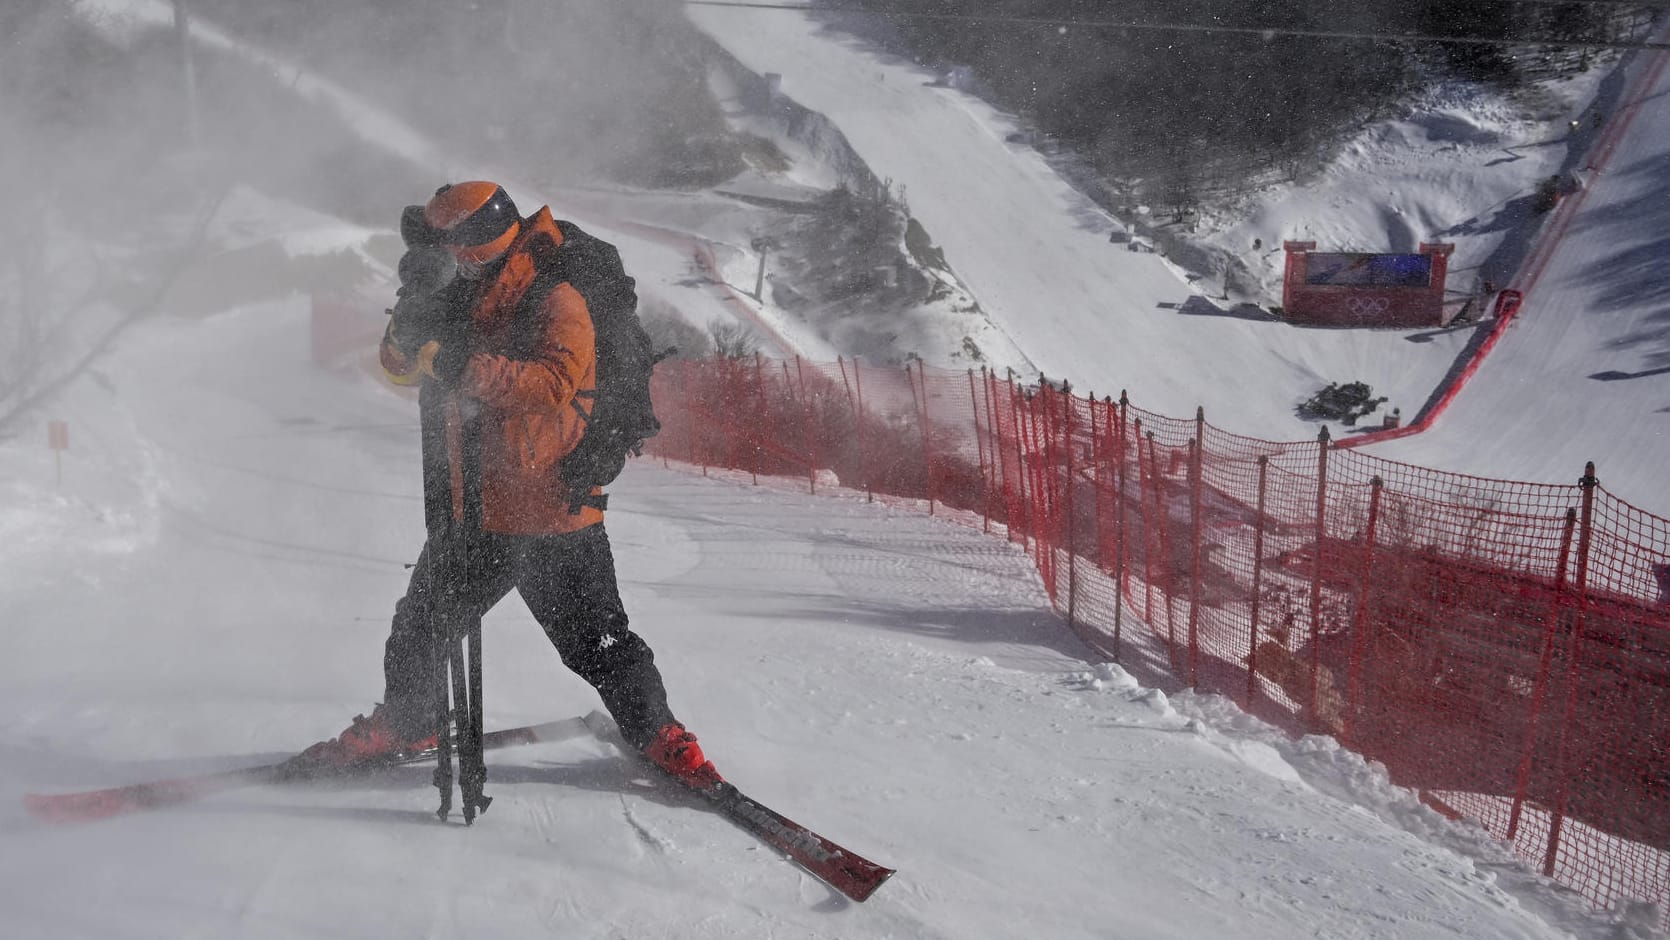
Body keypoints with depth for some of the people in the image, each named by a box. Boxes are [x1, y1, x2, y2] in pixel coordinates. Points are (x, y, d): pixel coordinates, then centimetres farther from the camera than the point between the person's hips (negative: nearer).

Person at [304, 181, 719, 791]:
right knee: (421, 626, 17)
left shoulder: (555, 301, -13)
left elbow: (554, 383, -29)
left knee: (595, 641, 1)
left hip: (553, 515, -6)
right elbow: (399, 365, 5)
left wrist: (463, 365, -33)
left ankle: (658, 734, 18)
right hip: (472, 513, 7)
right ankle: (404, 724, 40)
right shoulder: (461, 298, 9)